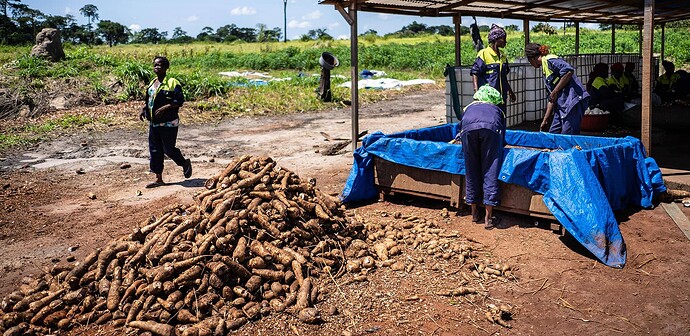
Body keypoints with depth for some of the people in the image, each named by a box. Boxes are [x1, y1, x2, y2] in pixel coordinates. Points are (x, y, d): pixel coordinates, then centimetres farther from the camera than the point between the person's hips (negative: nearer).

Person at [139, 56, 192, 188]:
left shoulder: (172, 83, -11)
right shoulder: (152, 83, 13)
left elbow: (179, 101, -15)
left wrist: (164, 108, -23)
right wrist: (143, 108, 5)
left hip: (168, 123, -8)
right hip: (154, 123, 8)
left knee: (168, 149, -4)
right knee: (155, 150, 8)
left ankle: (185, 163, 26)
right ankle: (159, 179, 16)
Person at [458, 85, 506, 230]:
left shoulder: (469, 107, 43)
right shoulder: (497, 110, 40)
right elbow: (503, 139, 38)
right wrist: (498, 147, 55)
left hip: (469, 127, 1)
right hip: (491, 127, -1)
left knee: (471, 171, 12)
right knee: (490, 172, 5)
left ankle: (475, 213, 24)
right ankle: (488, 218, 6)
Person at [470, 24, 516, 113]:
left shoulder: (502, 56, 14)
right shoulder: (484, 54, -9)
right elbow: (474, 74, -13)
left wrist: (510, 91, 30)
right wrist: (477, 92, -24)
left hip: (501, 96, 8)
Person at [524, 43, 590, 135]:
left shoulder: (549, 60, -5)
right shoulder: (545, 70, 22)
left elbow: (569, 71, -21)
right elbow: (551, 99, 24)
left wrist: (555, 92, -14)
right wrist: (545, 120, 23)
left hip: (573, 100, -10)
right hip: (562, 105, 10)